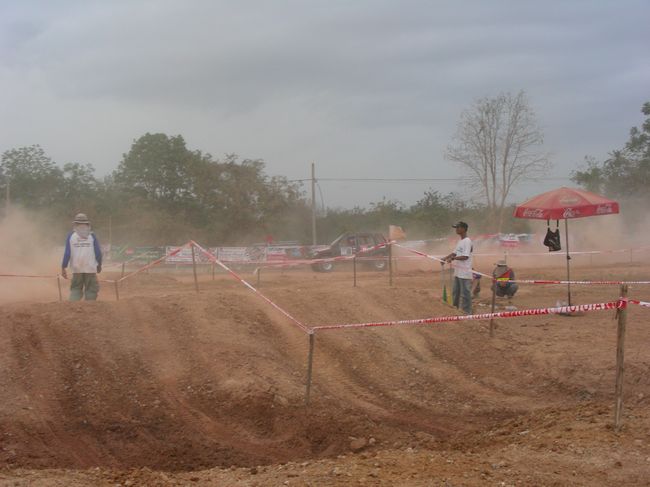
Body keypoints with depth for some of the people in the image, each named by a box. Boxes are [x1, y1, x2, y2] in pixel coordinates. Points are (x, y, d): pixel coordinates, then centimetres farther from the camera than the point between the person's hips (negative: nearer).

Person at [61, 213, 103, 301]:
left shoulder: (71, 236, 1)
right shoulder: (92, 236, 1)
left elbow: (67, 254, -2)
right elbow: (98, 253, 3)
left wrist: (63, 267, 4)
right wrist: (99, 265, 19)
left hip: (76, 269, 1)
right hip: (91, 268, -1)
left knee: (75, 290, 10)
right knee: (91, 290, 7)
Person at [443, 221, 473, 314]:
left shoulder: (467, 241, -16)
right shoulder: (460, 241, 14)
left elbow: (465, 256, -24)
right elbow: (455, 252, 21)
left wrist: (453, 258, -28)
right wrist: (445, 258, 9)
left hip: (464, 273, -10)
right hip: (457, 272, 10)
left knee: (465, 293, -4)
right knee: (455, 292, 19)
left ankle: (467, 312, 1)